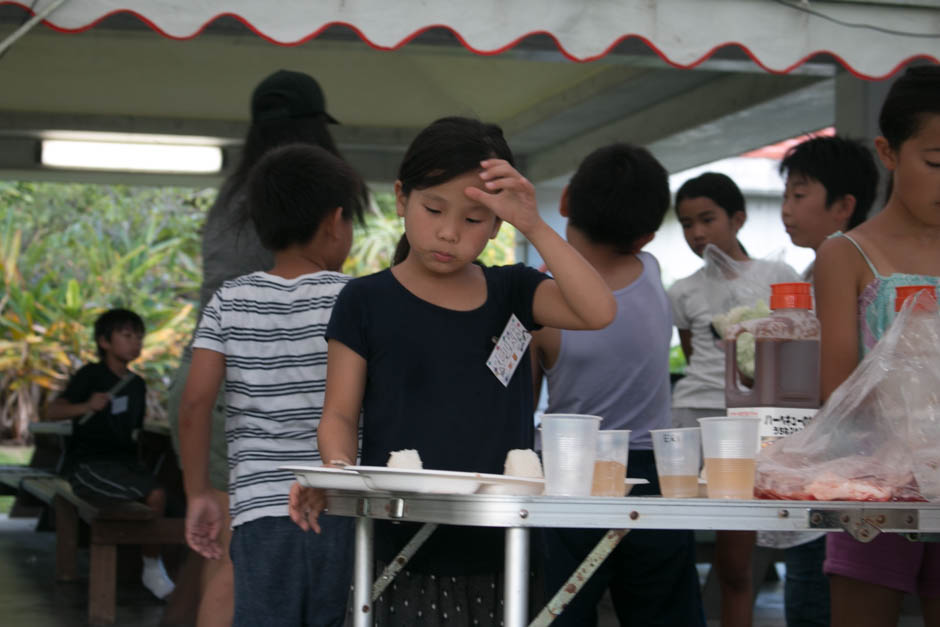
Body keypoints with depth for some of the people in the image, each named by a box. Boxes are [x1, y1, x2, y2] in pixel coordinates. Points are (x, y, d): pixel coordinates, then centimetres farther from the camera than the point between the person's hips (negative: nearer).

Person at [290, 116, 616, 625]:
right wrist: (337, 469, -21)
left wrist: (534, 227, -15)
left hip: (499, 546, 2)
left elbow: (598, 311, -8)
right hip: (401, 547, -2)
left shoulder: (513, 293, 9)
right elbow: (341, 414, 0)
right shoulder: (367, 302, 2)